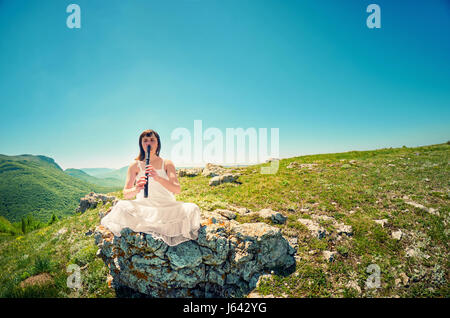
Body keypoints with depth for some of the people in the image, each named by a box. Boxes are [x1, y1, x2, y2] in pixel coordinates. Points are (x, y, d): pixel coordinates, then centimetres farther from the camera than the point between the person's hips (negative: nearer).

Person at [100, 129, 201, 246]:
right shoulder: (135, 165, 2)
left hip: (167, 207, 0)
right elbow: (125, 194, -2)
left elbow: (177, 189, -12)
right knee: (122, 206, -28)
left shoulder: (167, 164, 0)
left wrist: (158, 178, -30)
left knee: (192, 209, -26)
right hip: (143, 208, 1)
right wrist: (136, 190, -27)